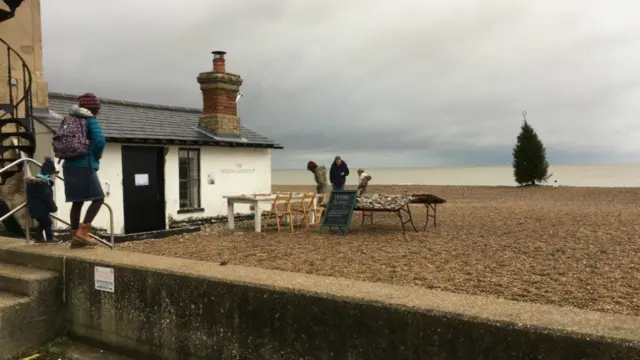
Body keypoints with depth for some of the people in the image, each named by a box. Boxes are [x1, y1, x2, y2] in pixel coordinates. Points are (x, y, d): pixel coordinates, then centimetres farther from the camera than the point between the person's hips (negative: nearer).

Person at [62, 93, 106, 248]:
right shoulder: (90, 121, -8)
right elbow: (99, 141, -19)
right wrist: (96, 157, -3)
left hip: (70, 166, 7)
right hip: (84, 167, -7)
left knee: (77, 202, 10)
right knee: (98, 198, 0)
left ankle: (75, 238, 12)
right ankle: (82, 232, -9)